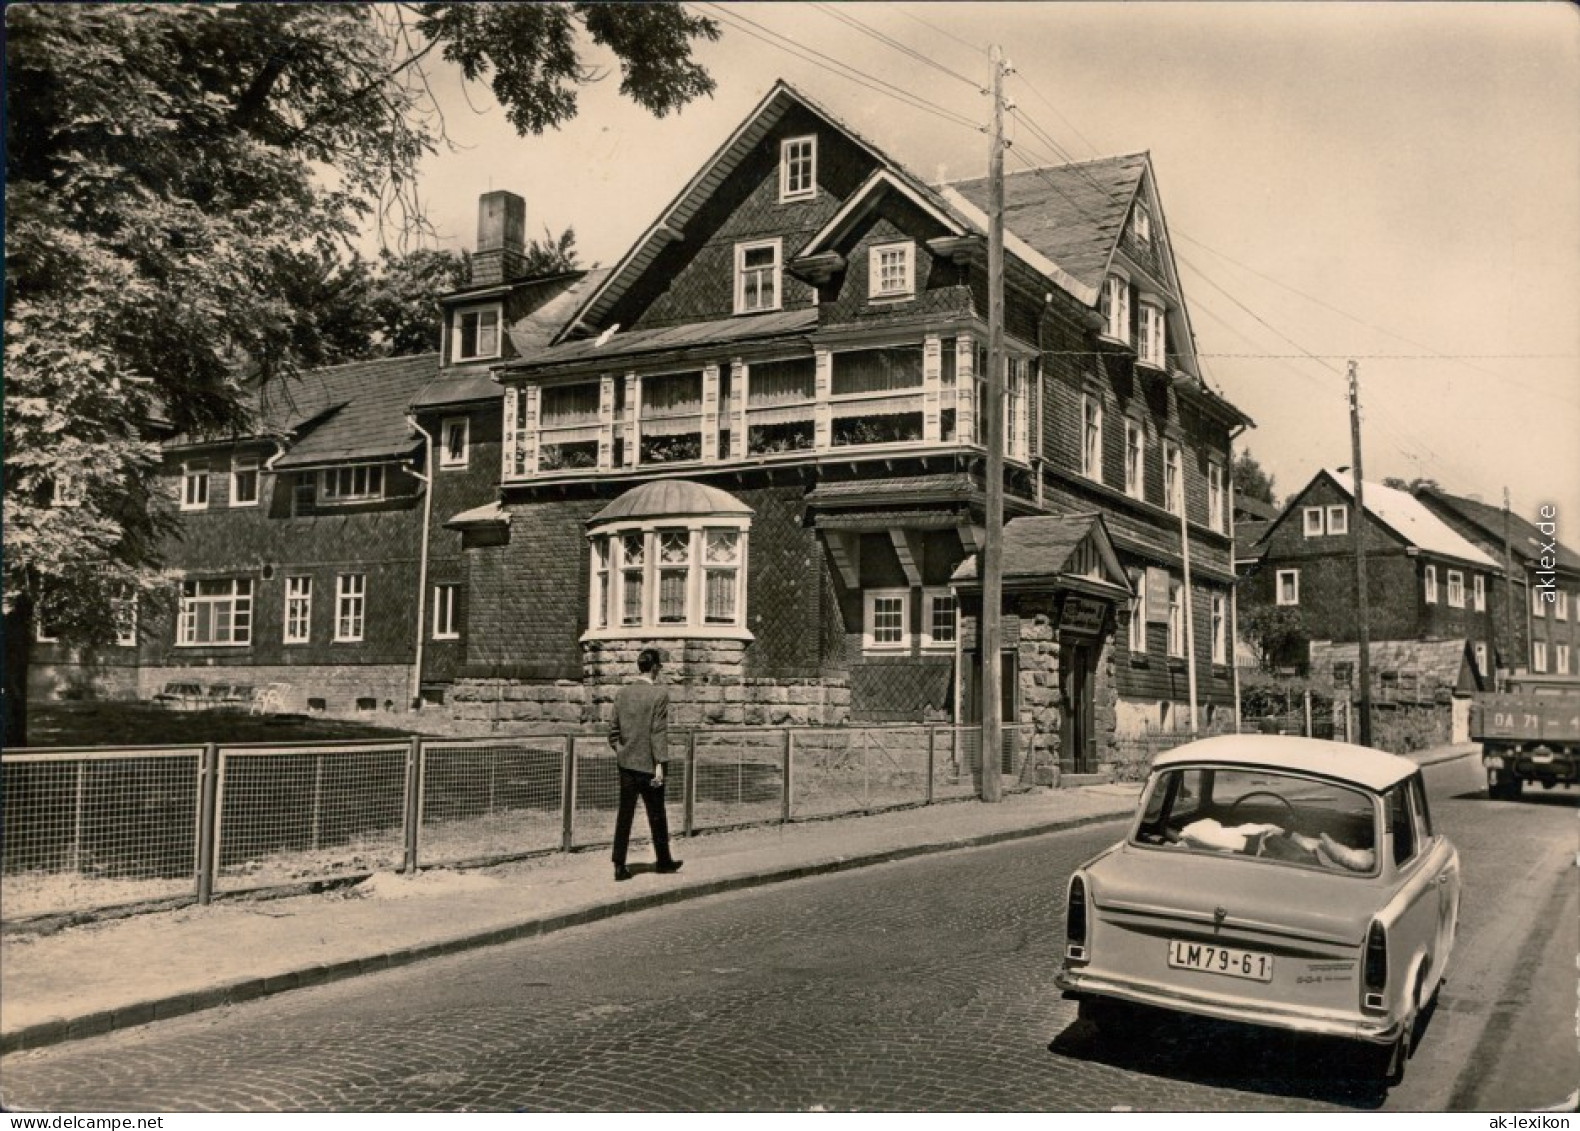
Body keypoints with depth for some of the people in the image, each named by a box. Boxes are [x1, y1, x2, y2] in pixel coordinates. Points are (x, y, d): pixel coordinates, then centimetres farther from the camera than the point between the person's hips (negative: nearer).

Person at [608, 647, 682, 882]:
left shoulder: (621, 693, 4)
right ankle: (664, 861, 25)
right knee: (656, 815, 11)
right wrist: (659, 765, -13)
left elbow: (614, 729, 8)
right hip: (648, 764, -4)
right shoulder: (659, 694, -12)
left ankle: (620, 866, 4)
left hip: (626, 763, 4)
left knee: (624, 815, 7)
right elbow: (659, 732, -14)